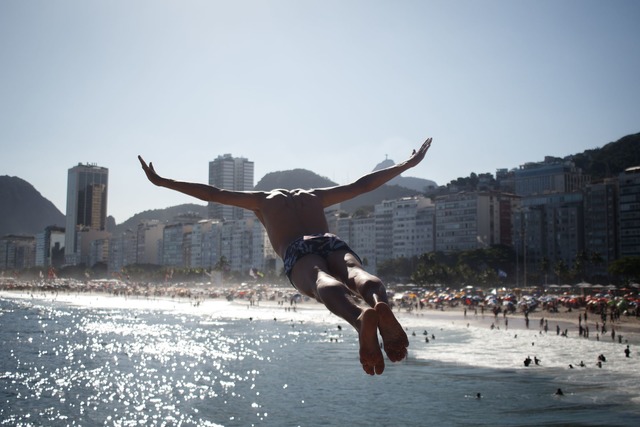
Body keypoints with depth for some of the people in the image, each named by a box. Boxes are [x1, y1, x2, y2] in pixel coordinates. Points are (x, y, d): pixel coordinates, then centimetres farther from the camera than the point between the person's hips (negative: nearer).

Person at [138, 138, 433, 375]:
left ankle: (360, 316, -67)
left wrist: (160, 181, 43)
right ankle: (381, 305, -64)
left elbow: (210, 193, 35)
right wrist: (408, 163, 55)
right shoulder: (314, 196, 42)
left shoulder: (263, 199, 37)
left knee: (323, 282, -32)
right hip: (334, 244, 3)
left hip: (299, 253, -3)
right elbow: (363, 184, 45)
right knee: (356, 272, -27)